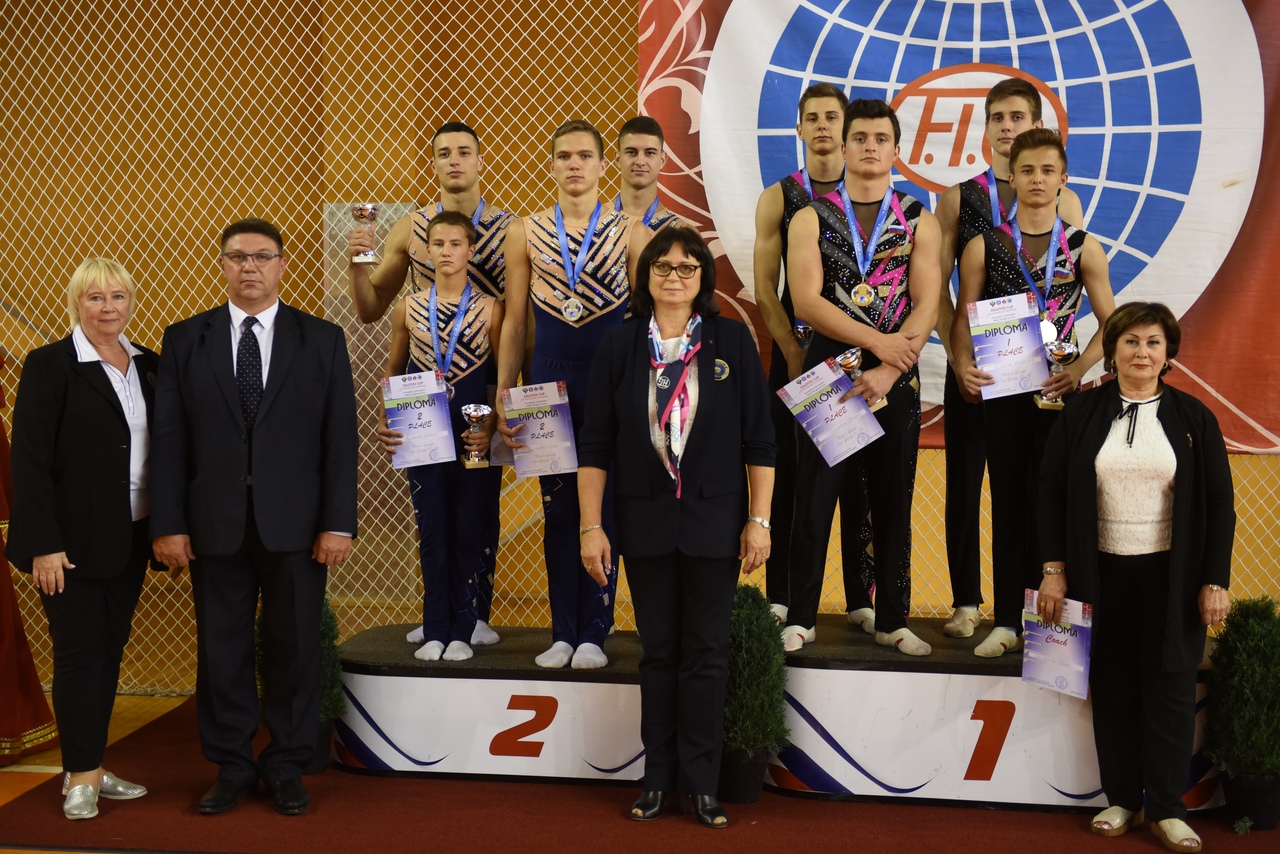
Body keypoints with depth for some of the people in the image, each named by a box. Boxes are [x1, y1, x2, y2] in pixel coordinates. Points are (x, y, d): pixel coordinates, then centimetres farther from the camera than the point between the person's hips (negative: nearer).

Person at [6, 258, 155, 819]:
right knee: (81, 651, 0)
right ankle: (82, 778, 11)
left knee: (109, 651, 10)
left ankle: (90, 770, 21)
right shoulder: (50, 366, -8)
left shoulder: (148, 366, 9)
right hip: (74, 541, -5)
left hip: (131, 538, 6)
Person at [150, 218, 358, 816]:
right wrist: (168, 524, -4)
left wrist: (339, 522, -6)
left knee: (294, 649, 6)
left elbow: (340, 437, 1)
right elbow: (169, 439, 3)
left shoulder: (323, 340, 5)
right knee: (221, 650, 8)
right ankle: (232, 768, 22)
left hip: (295, 523, -1)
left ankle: (286, 767, 20)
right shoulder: (184, 340, 7)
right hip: (214, 525, 1)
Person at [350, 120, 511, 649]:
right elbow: (371, 310, 12)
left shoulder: (510, 229, 3)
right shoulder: (409, 231, 8)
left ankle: (476, 614, 10)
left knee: (481, 497, 0)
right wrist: (357, 263, -5)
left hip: (486, 381, -2)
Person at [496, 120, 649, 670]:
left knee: (602, 506, 0)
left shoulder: (631, 234, 4)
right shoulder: (525, 233, 8)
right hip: (549, 381, 2)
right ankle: (563, 632, 12)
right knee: (557, 509, 5)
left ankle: (594, 633, 8)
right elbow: (514, 321, 9)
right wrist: (502, 397, 5)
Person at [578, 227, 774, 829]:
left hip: (714, 522, -1)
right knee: (658, 652, 10)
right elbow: (595, 445, 2)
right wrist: (591, 527, -2)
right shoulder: (619, 345, 2)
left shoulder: (732, 341, 0)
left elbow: (758, 440, 0)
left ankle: (702, 781, 17)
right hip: (645, 524, 1)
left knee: (706, 654, 6)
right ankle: (657, 777, 21)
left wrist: (759, 519, -4)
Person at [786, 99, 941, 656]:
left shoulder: (919, 222, 7)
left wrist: (888, 372, -16)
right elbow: (807, 301, -8)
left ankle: (892, 621, 16)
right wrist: (877, 341, -17)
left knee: (893, 502, 7)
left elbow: (926, 307, -3)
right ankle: (801, 618, 10)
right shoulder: (812, 219, 4)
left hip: (897, 378, 1)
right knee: (814, 499, 0)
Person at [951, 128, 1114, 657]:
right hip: (1002, 390, 0)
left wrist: (1079, 368, -10)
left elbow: (1111, 324, 5)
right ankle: (1007, 621, 10)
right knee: (1008, 503, 4)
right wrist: (964, 366, -14)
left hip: (1060, 391, 0)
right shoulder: (984, 247, 4)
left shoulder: (1083, 248, 4)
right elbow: (963, 320, 4)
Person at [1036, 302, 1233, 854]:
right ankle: (1121, 799, 18)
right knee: (1113, 689, 6)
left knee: (1170, 689, 3)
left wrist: (1215, 581, -3)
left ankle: (1167, 808, 13)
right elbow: (1052, 493, 2)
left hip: (1171, 577, 0)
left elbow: (1220, 504, 3)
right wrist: (1054, 570, -3)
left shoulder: (1192, 418, 2)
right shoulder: (1082, 414, 2)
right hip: (1102, 575, 1)